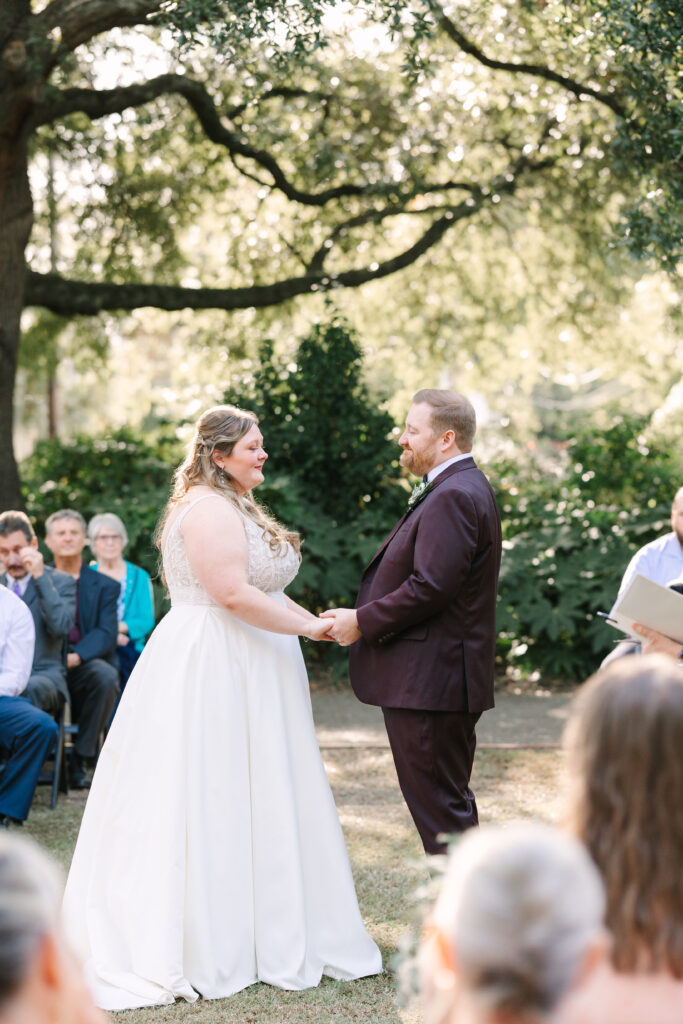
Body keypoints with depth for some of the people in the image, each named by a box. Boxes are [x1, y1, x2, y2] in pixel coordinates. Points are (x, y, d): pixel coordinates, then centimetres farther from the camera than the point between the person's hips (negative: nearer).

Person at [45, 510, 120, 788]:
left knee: (106, 675, -34)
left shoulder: (104, 586, 12)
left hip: (86, 665, 0)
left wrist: (76, 656, -21)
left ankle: (81, 757, -19)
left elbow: (106, 634, -2)